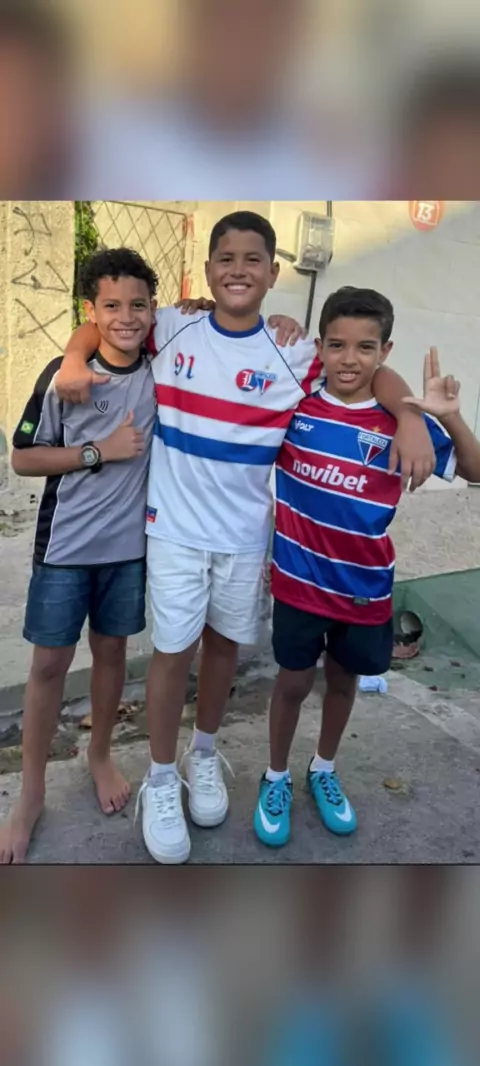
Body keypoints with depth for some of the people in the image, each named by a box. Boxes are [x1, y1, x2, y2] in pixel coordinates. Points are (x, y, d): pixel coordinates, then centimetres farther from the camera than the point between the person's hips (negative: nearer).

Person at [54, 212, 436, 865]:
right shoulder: (172, 329, -3)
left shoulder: (294, 353, -5)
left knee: (223, 644, 16)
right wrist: (76, 360, -10)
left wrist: (410, 419, -18)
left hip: (247, 536, 1)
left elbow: (374, 369, 1)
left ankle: (204, 756, 41)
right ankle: (160, 782, 26)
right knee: (173, 652, 4)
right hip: (174, 528, -1)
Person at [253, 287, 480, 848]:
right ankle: (276, 779, 37)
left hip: (364, 588, 1)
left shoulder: (401, 423, -9)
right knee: (294, 682, 12)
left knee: (343, 680, 20)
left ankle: (324, 771, 46)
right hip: (300, 580, -1)